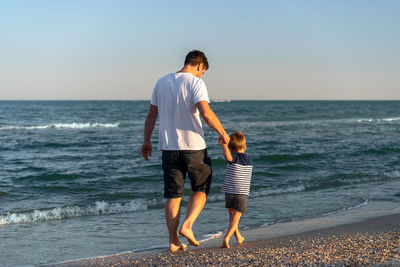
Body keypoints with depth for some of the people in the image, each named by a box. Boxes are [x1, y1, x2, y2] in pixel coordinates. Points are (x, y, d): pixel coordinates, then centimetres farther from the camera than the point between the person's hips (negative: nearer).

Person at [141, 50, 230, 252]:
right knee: (201, 189, 13)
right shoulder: (195, 83, -9)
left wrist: (147, 141, 21)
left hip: (168, 147, 5)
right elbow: (206, 113, -21)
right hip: (193, 146, -5)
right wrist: (223, 134, -9)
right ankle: (187, 225, -5)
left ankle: (173, 241, 8)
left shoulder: (162, 82, 9)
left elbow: (151, 115, 13)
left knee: (173, 195, 8)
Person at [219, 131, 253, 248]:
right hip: (243, 193, 1)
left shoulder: (234, 157, -5)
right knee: (235, 217, -2)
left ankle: (238, 236, 31)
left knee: (232, 214, 21)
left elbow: (228, 156, -30)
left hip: (229, 192, -1)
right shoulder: (249, 159, 9)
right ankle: (227, 237, -19)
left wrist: (223, 144, -20)